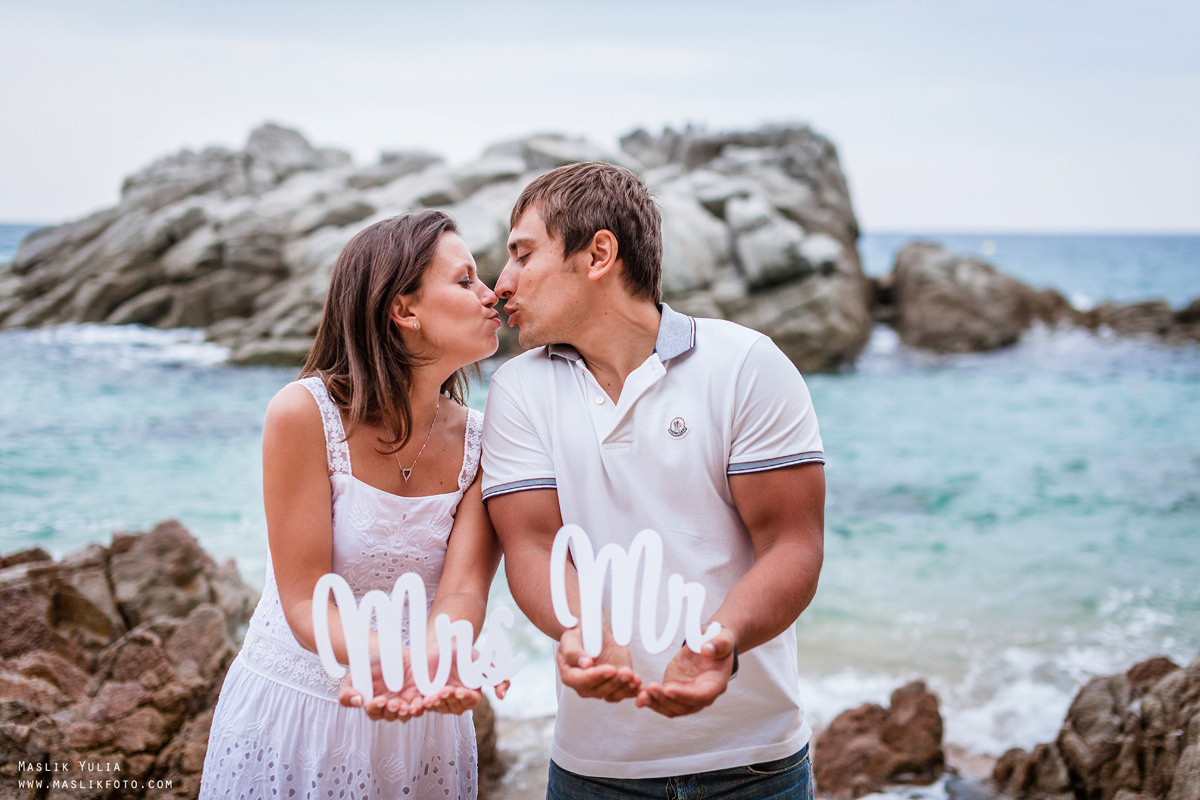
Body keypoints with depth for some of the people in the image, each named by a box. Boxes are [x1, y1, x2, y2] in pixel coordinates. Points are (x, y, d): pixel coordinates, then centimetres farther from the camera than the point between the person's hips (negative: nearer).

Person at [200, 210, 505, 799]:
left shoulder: (482, 443, -6)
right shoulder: (305, 413, -16)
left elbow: (462, 590, -16)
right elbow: (306, 602, -18)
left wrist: (439, 667, -38)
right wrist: (389, 665, -37)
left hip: (419, 725, 3)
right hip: (291, 719, -3)